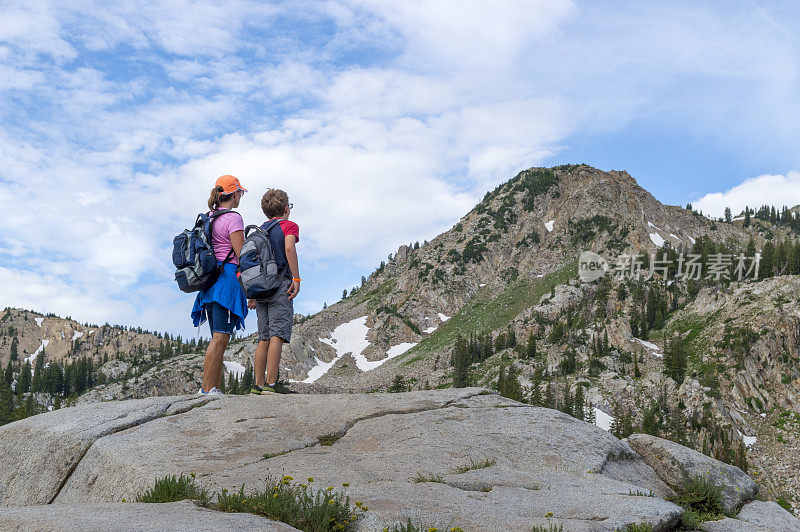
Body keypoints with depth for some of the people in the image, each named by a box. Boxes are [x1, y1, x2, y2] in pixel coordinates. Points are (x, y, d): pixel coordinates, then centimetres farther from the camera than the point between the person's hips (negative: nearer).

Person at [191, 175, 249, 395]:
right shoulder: (233, 218, -7)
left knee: (219, 338, 9)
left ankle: (215, 389, 6)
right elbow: (242, 256, -11)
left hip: (209, 279, 9)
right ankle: (207, 390, -18)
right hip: (227, 277, -9)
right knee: (220, 337, -13)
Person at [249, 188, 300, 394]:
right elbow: (289, 248, -16)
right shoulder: (289, 226, 4)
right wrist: (296, 279, -16)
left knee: (264, 337, 6)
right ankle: (271, 383, -16)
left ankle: (258, 385, 4)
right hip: (280, 284, -6)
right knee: (278, 334, -10)